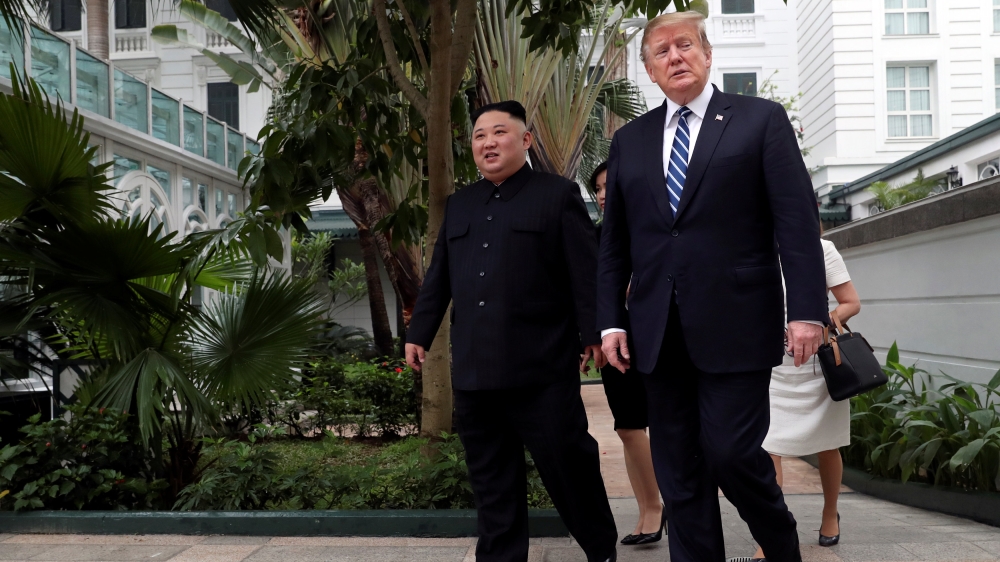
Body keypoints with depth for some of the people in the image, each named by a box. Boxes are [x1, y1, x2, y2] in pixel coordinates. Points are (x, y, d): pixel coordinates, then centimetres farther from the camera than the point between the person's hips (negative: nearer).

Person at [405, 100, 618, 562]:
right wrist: (419, 331, 14)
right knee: (490, 478, 10)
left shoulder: (558, 195, 1)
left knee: (568, 463, 4)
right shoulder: (459, 204, 18)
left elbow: (585, 273, -5)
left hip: (542, 367, -5)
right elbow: (438, 276, 19)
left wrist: (593, 333, -11)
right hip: (474, 368, 5)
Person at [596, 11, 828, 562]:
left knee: (731, 453, -5)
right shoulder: (629, 140, 14)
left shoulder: (761, 119, 4)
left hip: (734, 325, -4)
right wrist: (610, 320, 5)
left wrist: (807, 309, -10)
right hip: (659, 332, 4)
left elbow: (797, 221, -3)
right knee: (678, 475, 7)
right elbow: (613, 242, 13)